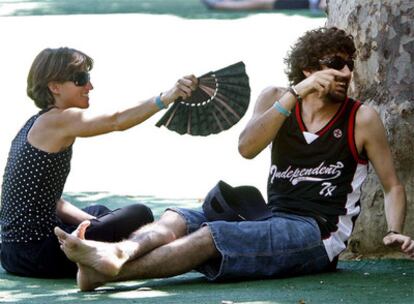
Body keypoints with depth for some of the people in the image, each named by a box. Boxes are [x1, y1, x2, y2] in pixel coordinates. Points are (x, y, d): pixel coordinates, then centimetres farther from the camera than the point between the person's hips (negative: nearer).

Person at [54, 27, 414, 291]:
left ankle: (110, 269, -46)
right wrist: (296, 94, -14)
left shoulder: (361, 119, 4)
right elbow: (247, 147, -7)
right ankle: (115, 255, -51)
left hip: (319, 234, -5)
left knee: (212, 237, -28)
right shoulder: (276, 99, 11)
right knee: (178, 219, -19)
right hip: (273, 222, 5)